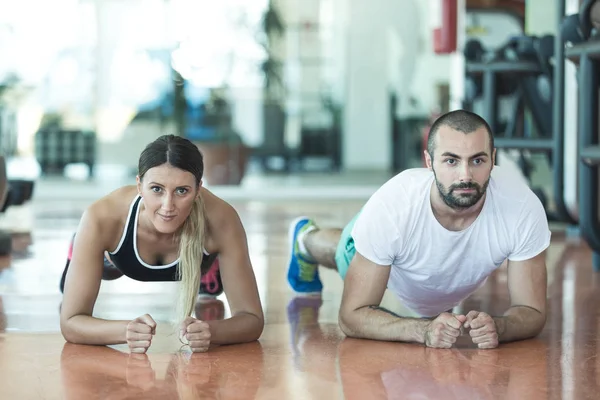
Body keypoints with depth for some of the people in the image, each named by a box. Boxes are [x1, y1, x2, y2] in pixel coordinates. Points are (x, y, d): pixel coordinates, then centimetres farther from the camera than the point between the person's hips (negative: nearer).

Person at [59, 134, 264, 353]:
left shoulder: (221, 220, -44)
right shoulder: (101, 218, -46)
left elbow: (252, 319, -38)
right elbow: (70, 322, -42)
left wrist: (210, 331, -61)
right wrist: (128, 331, -63)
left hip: (195, 262, 1)